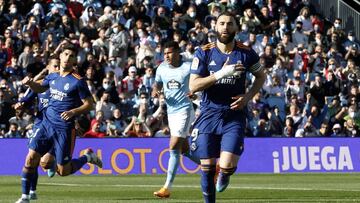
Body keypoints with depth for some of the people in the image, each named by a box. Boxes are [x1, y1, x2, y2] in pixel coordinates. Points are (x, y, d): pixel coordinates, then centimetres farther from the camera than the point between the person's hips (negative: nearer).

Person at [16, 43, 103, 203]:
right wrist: (30, 83, 6)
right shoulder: (53, 77, 8)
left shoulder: (78, 81, -9)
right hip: (47, 124, 5)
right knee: (31, 158, -7)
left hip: (64, 128, -5)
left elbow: (89, 104, -7)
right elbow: (40, 88, 28)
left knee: (63, 171, 0)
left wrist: (74, 111, -24)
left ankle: (87, 157, 27)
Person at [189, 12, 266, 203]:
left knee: (227, 166, -14)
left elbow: (261, 76, 16)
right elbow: (193, 86, -10)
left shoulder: (246, 53, -1)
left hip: (234, 115, -1)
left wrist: (247, 97, 0)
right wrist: (221, 74, -20)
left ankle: (224, 175, 24)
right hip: (209, 114, 1)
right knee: (207, 166, 0)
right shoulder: (204, 52, -3)